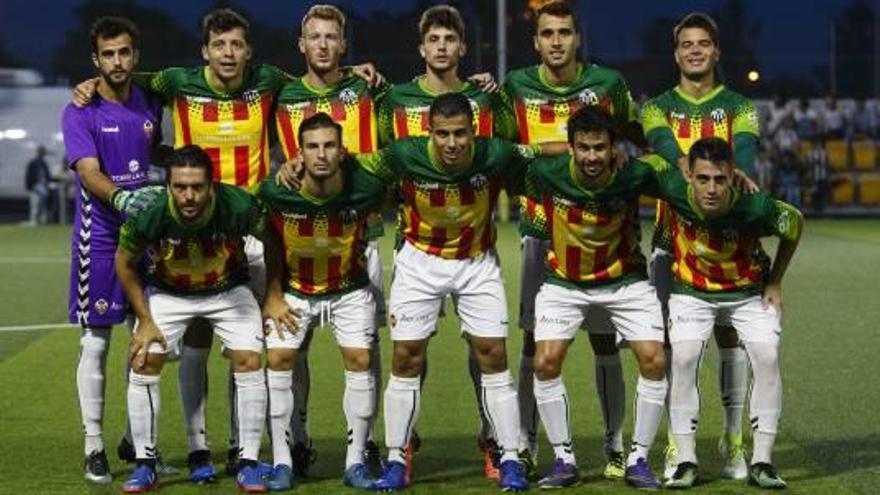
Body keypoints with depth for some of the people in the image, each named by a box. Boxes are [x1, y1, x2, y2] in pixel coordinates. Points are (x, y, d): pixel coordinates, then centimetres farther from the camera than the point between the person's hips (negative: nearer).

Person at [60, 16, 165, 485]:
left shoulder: (150, 106, 8)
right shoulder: (80, 113, -7)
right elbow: (89, 173, -19)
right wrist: (122, 198, -36)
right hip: (99, 238, -5)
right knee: (95, 342, -2)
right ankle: (94, 446, 4)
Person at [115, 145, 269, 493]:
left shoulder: (238, 206, -32)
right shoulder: (148, 214, -31)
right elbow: (125, 262, -10)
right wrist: (145, 320, -9)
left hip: (229, 290, 0)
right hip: (167, 292, 0)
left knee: (249, 363, -12)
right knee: (143, 363, -11)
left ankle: (248, 464, -1)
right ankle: (144, 464, 2)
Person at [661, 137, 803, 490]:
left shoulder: (756, 207, -32)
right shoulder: (675, 191, -30)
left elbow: (795, 223, -9)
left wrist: (774, 283, -3)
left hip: (749, 292, 0)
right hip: (691, 292, 1)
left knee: (767, 358, -16)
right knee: (683, 359, -18)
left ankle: (761, 461, -5)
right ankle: (686, 461, -8)